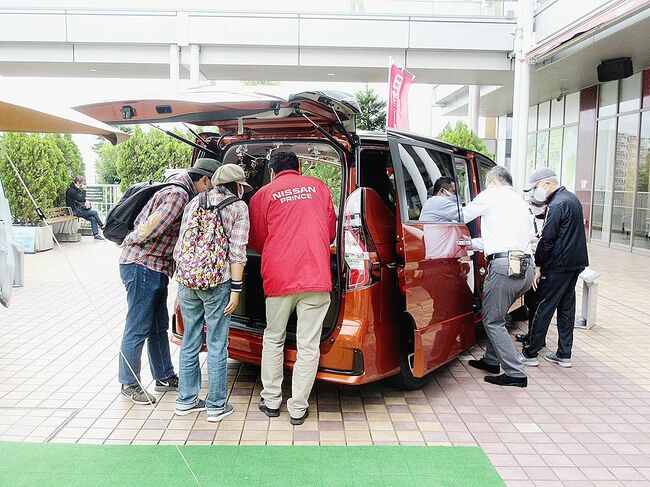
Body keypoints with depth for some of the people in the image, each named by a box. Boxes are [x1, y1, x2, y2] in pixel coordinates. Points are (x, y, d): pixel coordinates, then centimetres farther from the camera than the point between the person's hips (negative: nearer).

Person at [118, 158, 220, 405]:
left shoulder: (181, 192, 15)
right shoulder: (178, 194, -18)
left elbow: (142, 220, 20)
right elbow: (154, 225, -24)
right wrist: (132, 241, -7)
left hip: (155, 269, 10)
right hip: (142, 266, -10)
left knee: (159, 327, 17)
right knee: (138, 329, 1)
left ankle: (164, 377, 28)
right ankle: (129, 384, 14)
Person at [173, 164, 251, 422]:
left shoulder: (194, 202, 14)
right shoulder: (238, 207, 1)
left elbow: (181, 245, 12)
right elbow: (237, 252, -7)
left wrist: (181, 283, 17)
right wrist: (236, 289, -6)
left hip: (186, 281, 5)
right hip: (216, 284, -5)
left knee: (190, 343, 16)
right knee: (217, 346, 6)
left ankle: (186, 400, 26)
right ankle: (216, 405, 15)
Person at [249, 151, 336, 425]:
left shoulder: (263, 194, 5)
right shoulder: (318, 187, 11)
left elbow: (257, 241, 12)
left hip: (279, 278, 0)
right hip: (316, 278, 0)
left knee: (273, 340, 18)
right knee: (309, 346, 6)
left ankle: (271, 400, 25)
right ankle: (298, 408, 12)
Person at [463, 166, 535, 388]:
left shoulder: (492, 194, 4)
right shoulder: (521, 202, 27)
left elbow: (463, 216, 10)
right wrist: (477, 244, 40)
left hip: (504, 267, -8)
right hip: (526, 268, 8)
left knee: (492, 321, 0)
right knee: (496, 316, 22)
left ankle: (516, 374, -1)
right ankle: (492, 360, 31)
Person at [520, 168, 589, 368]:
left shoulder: (557, 205, -17)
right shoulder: (572, 198, 14)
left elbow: (547, 239, -19)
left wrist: (538, 266, -13)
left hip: (557, 267, -10)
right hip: (575, 263, 10)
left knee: (543, 309, -2)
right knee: (566, 308, 13)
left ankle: (530, 354, 5)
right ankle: (564, 355, 20)